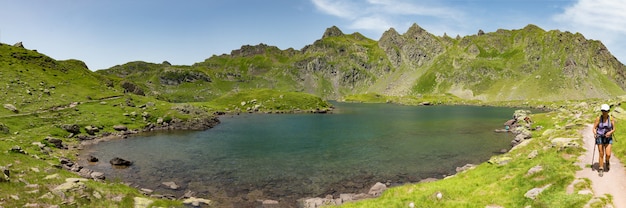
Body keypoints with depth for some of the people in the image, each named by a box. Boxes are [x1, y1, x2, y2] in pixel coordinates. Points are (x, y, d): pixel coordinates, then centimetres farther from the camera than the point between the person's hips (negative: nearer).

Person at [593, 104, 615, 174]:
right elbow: (594, 128, -5)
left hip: (608, 138, 1)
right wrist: (594, 133, -26)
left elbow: (614, 129, 1)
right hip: (600, 138, -1)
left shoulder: (611, 119, -6)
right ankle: (600, 169, 11)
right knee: (601, 154, 0)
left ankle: (607, 162, 30)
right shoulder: (598, 119, -9)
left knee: (608, 155, -6)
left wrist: (610, 132, -21)